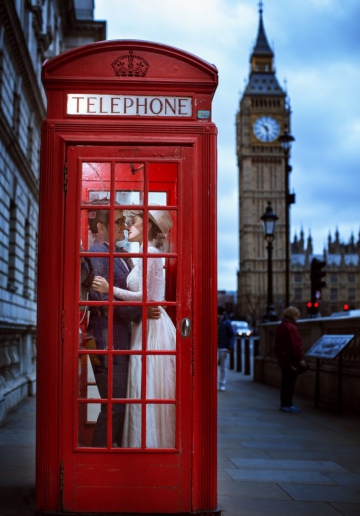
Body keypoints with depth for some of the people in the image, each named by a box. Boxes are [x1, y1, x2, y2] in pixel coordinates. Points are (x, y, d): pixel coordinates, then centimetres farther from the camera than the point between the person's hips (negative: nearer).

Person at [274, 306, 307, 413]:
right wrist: (300, 359, -18)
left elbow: (277, 344, 19)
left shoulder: (280, 327, 13)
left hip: (283, 358, 9)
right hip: (291, 359, -9)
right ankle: (287, 404, -1)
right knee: (290, 383, -4)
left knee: (285, 382, 15)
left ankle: (284, 403, 20)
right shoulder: (291, 328, -17)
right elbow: (296, 345, -20)